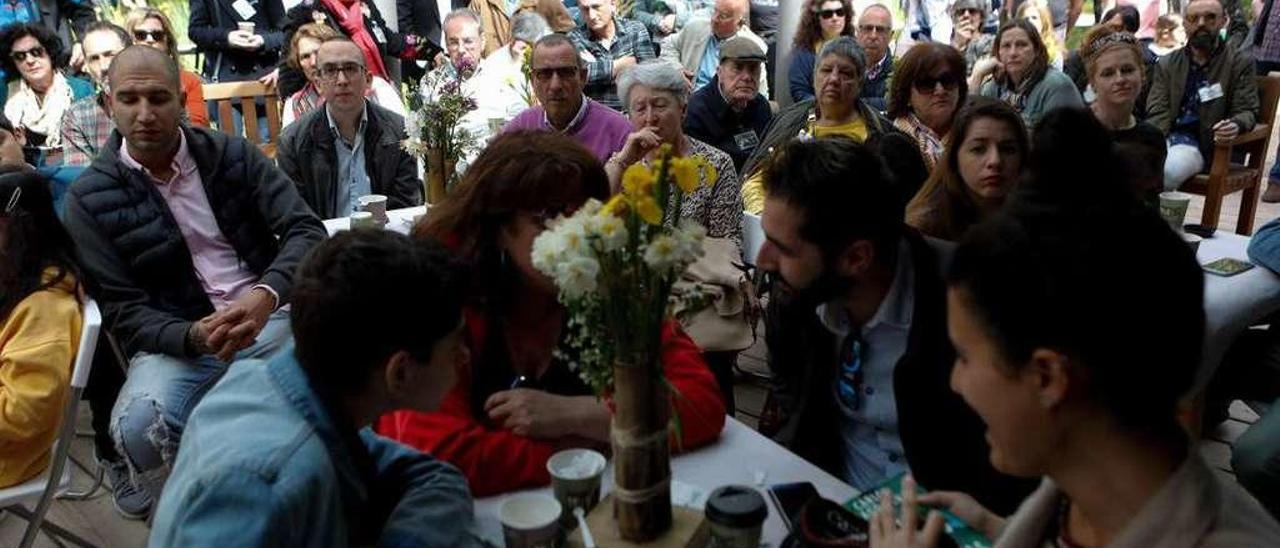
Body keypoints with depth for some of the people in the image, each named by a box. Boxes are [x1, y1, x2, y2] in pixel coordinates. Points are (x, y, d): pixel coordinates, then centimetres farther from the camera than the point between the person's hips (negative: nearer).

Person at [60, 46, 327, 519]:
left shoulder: (233, 154, 4)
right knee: (138, 425, -33)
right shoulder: (90, 199, 0)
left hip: (268, 318, 1)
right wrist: (193, 337, -25)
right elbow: (123, 311, -3)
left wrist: (266, 295, -27)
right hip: (174, 341, -1)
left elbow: (306, 229, -6)